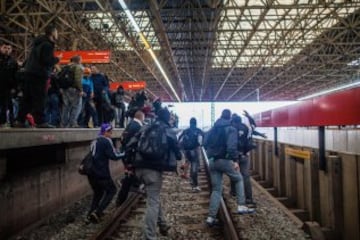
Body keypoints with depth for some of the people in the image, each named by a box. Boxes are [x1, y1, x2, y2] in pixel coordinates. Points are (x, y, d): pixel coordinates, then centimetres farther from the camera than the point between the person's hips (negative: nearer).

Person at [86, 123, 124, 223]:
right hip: (101, 173, -8)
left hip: (91, 172, 8)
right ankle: (97, 212, -4)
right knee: (111, 190, 8)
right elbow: (114, 156, -12)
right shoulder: (107, 141, -9)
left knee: (98, 192, 23)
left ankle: (90, 215, 16)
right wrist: (124, 154, -1)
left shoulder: (96, 141, 15)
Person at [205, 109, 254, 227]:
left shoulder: (213, 129, 14)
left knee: (216, 189, 10)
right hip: (224, 160, -5)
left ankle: (211, 217, 6)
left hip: (212, 161, 5)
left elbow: (206, 144, 15)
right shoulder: (231, 129, -5)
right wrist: (235, 160, -20)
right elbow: (232, 146, -19)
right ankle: (241, 206, 10)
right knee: (239, 179, 18)